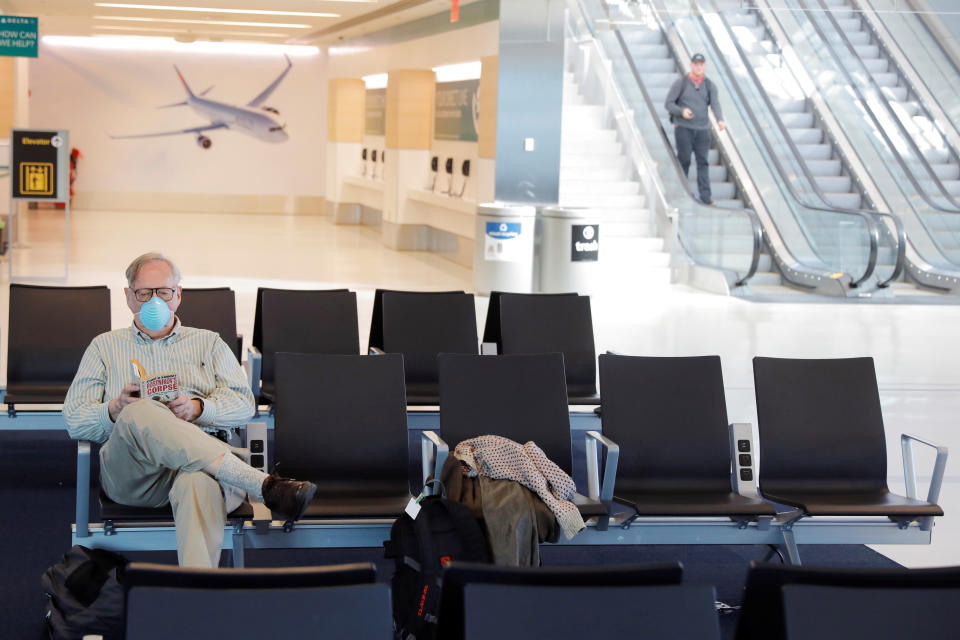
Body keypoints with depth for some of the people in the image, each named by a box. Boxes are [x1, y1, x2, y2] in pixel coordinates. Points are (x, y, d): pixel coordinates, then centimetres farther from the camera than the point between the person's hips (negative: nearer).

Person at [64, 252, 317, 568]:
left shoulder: (209, 343, 28)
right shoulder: (106, 346, 27)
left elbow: (243, 404, 15)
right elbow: (73, 420, 18)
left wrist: (197, 408, -7)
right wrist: (115, 410, -5)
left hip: (201, 459, 0)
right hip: (129, 471, 0)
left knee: (199, 483, -40)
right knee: (139, 413, -37)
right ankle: (264, 486, -44)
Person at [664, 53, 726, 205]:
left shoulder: (709, 85, 9)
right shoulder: (681, 83, 2)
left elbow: (715, 104, -5)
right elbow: (669, 103, 1)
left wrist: (720, 119, -24)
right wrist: (681, 111, -19)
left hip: (702, 129, 2)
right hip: (683, 128, -2)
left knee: (703, 161, -3)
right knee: (684, 160, -3)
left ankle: (705, 194, -4)